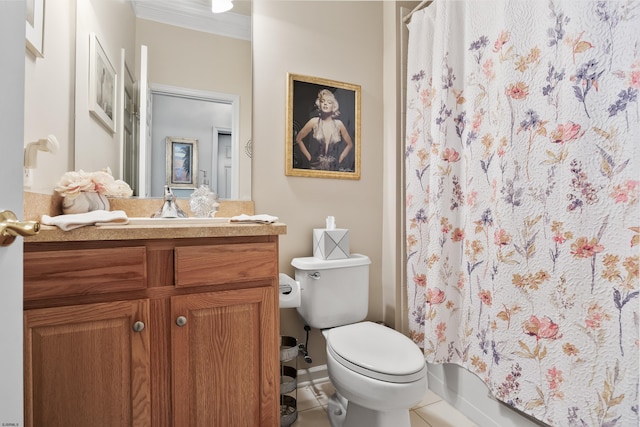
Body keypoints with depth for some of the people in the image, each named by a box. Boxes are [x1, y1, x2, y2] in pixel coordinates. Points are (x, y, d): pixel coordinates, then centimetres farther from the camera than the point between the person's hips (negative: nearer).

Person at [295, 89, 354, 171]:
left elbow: (349, 144, 13)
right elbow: (298, 139, 6)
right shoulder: (314, 122, -2)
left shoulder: (338, 124, 2)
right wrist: (309, 157, 3)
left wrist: (340, 159, 5)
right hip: (316, 166, -1)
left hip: (334, 167, 1)